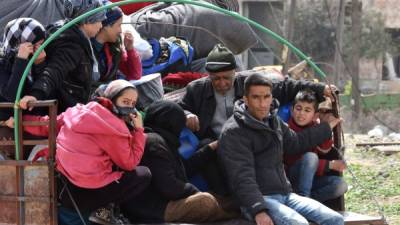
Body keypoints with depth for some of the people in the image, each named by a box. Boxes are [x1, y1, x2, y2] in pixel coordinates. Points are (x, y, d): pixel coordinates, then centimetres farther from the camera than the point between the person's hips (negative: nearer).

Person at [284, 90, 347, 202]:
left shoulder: (315, 128, 6)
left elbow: (324, 150, -6)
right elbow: (293, 162, -17)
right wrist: (329, 165, -17)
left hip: (310, 179, 5)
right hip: (291, 179, -5)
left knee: (341, 185, -18)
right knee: (310, 156, -32)